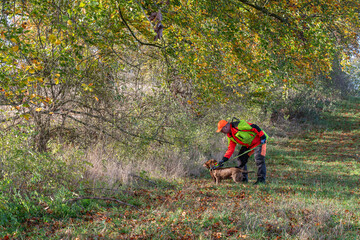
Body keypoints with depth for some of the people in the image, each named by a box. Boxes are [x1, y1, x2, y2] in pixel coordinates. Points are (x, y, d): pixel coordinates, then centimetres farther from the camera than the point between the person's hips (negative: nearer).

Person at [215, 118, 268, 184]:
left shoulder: (239, 125, -28)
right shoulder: (230, 135, 2)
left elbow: (254, 127, -27)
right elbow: (231, 148, 3)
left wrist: (263, 136, -28)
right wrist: (223, 160, -4)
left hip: (258, 140, -9)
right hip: (248, 144, 9)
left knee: (259, 159, -18)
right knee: (241, 158, 4)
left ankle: (261, 179, -11)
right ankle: (244, 178, 13)